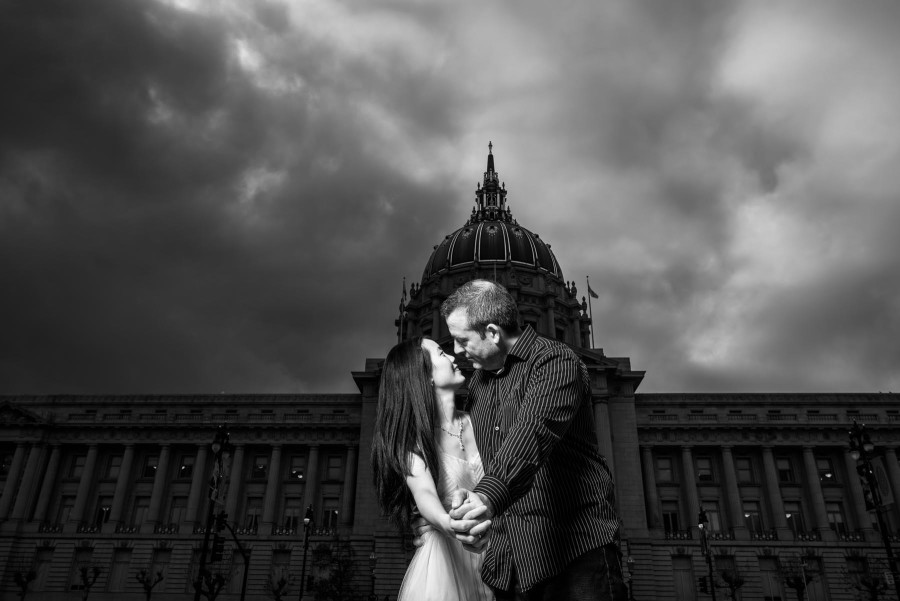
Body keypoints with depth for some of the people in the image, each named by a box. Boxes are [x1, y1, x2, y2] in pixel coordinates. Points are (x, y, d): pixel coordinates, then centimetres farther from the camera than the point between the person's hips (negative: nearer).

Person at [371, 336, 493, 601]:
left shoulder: (475, 421, 2)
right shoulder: (412, 438, -9)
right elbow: (424, 493, -26)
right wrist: (447, 523, -46)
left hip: (489, 557, 3)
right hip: (444, 558, -3)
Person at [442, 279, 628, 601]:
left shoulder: (554, 360, -9)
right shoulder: (478, 382, 18)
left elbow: (534, 431, -27)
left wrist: (490, 495, -40)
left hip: (574, 539, -7)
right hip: (509, 555, 7)